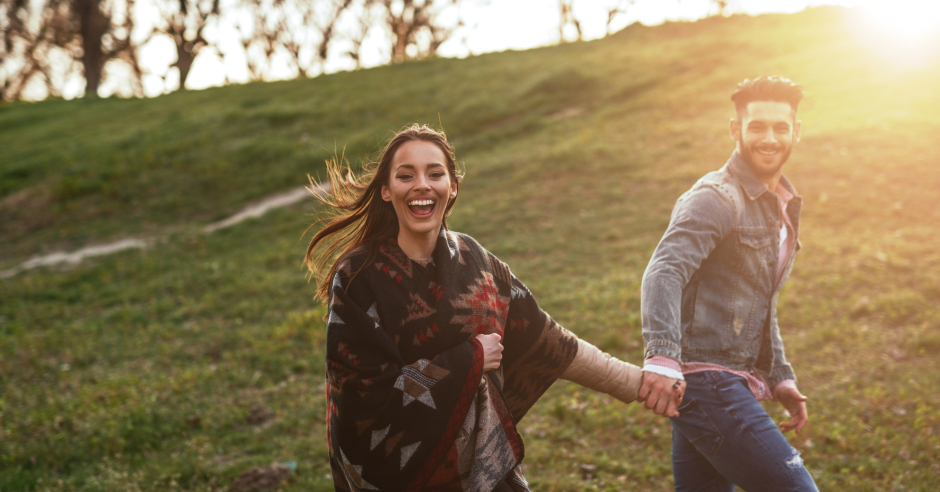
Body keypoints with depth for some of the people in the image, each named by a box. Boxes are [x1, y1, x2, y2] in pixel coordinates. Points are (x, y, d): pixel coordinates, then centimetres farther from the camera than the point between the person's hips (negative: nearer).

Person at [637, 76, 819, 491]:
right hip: (706, 380, -9)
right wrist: (662, 356, -41)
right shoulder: (715, 199, -11)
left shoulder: (782, 207, 19)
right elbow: (664, 273, -27)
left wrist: (781, 378, 23)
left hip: (731, 384, 9)